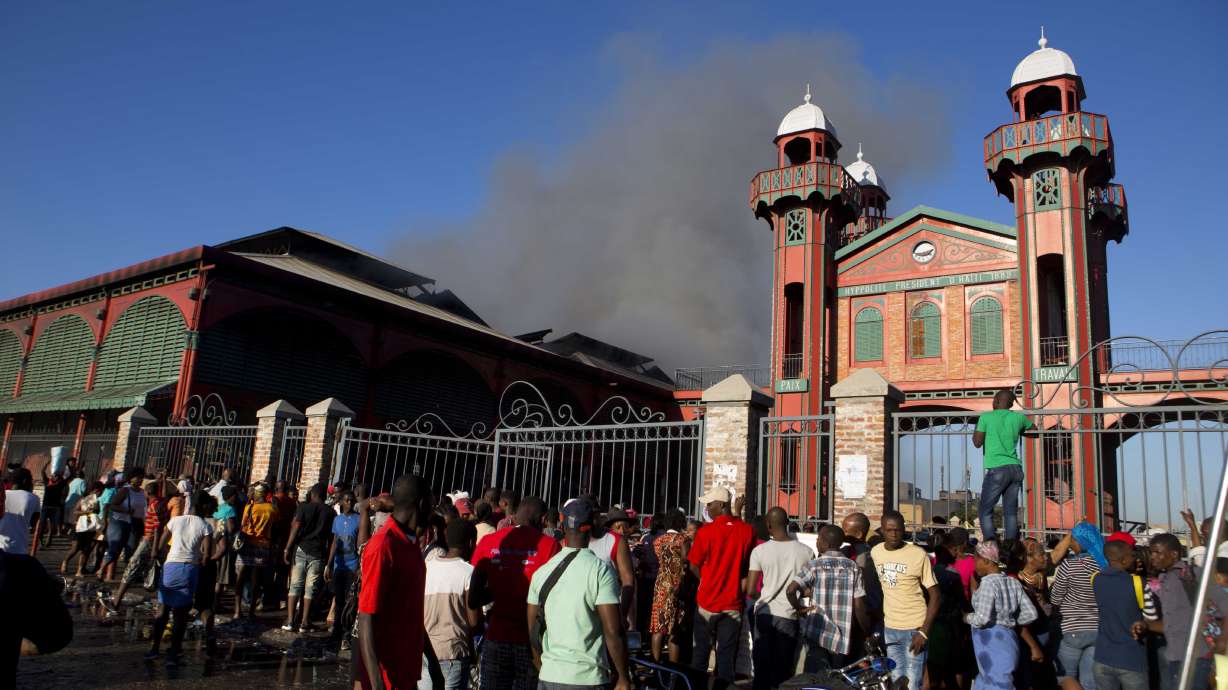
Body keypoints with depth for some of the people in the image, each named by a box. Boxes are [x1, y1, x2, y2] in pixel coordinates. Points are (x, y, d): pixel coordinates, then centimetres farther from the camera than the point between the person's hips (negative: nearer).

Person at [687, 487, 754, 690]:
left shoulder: (706, 531, -14)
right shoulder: (747, 531, -6)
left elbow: (694, 566, -5)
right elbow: (748, 565, 6)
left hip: (708, 600, -2)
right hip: (733, 602, 2)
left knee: (701, 650, 13)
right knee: (727, 653, 8)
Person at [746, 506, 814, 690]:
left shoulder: (759, 550, -9)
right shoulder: (806, 552, -7)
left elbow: (751, 590, -10)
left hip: (764, 613, 0)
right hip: (789, 615, 0)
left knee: (762, 667, 12)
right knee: (783, 668, 12)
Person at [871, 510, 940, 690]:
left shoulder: (918, 554, -10)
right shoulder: (875, 552, 3)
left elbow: (935, 596, -7)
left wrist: (924, 631, -13)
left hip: (914, 629, -4)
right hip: (888, 628, 4)